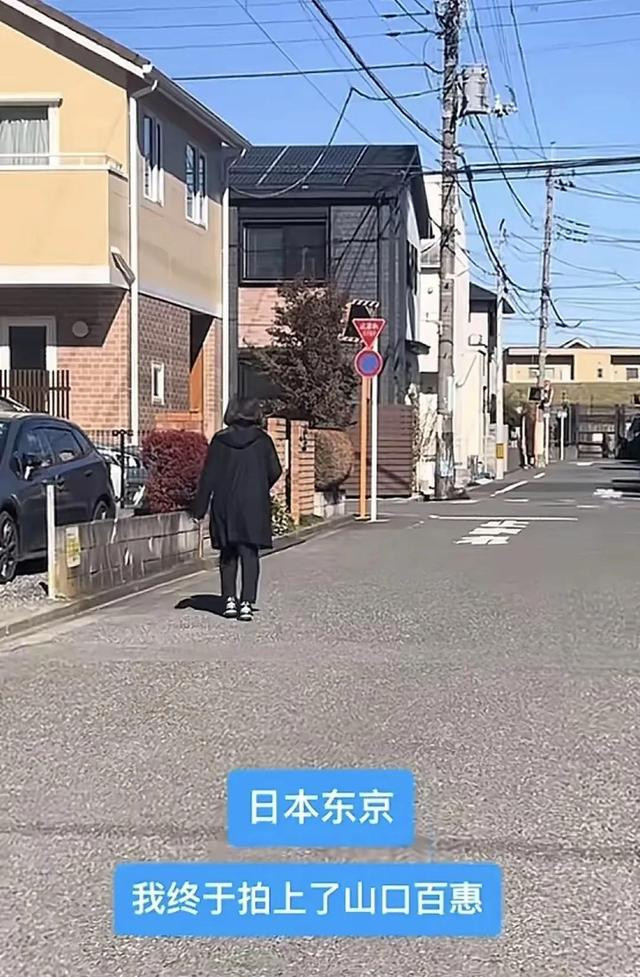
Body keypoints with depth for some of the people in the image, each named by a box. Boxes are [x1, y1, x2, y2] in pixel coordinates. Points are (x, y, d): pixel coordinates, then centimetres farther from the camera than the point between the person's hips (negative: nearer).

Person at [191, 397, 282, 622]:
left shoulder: (220, 440, -1)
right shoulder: (262, 440, -2)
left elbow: (208, 476, -2)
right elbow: (275, 471, 0)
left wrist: (200, 507, 2)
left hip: (225, 505, 1)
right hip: (254, 505, -1)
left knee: (228, 554, 15)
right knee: (250, 554, 0)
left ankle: (229, 599, 10)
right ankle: (246, 602, -9)